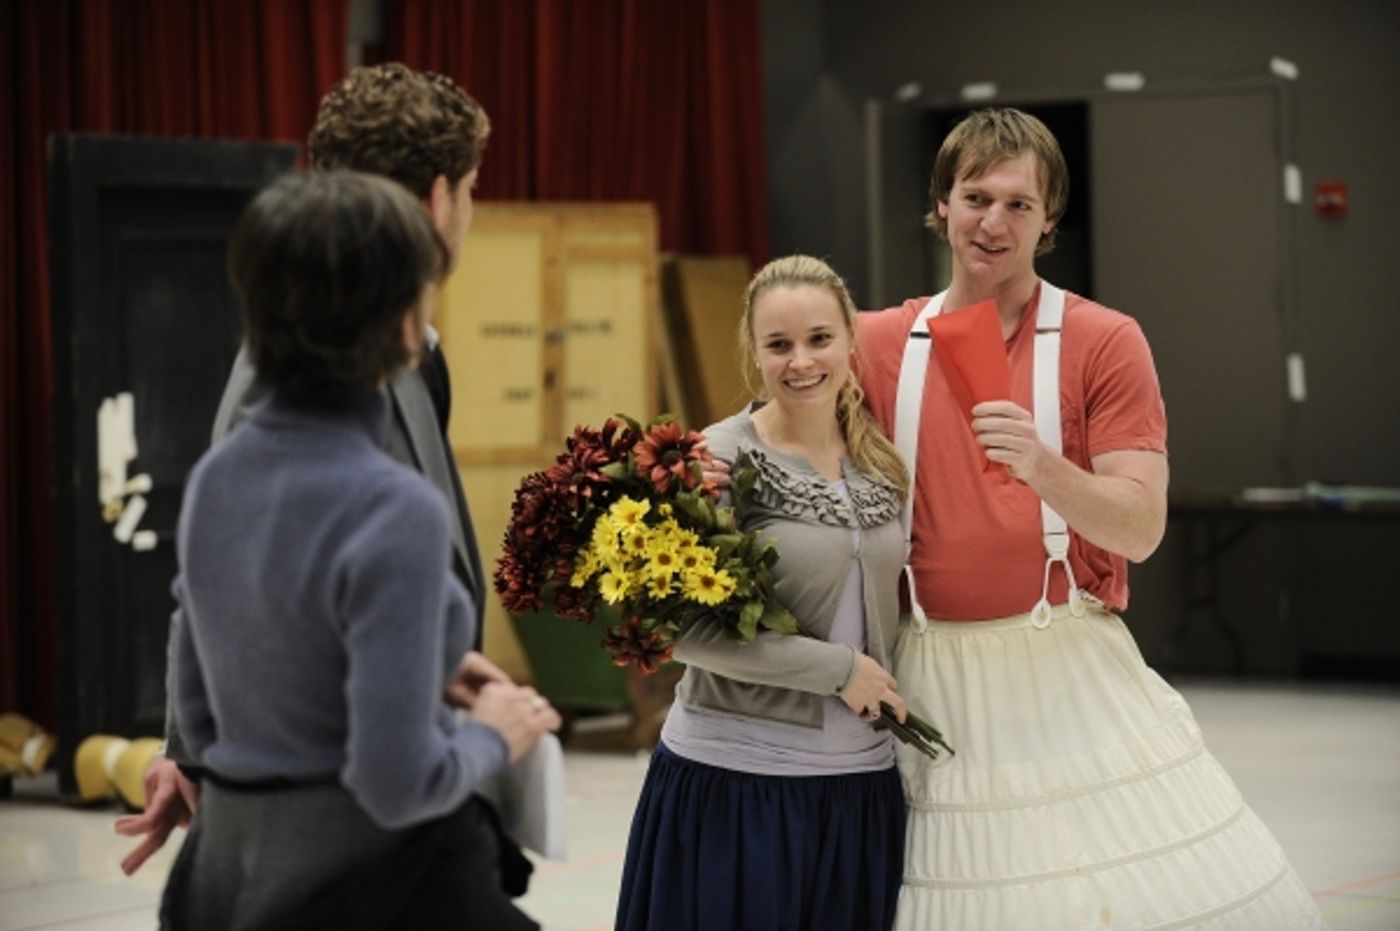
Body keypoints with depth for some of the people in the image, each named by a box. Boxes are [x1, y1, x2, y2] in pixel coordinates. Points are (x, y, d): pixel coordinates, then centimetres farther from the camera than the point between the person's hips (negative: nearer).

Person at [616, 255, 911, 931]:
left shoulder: (881, 463, 8)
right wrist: (839, 669, -14)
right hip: (738, 778, -5)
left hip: (861, 781, 5)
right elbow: (687, 628, -15)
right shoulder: (720, 459, -9)